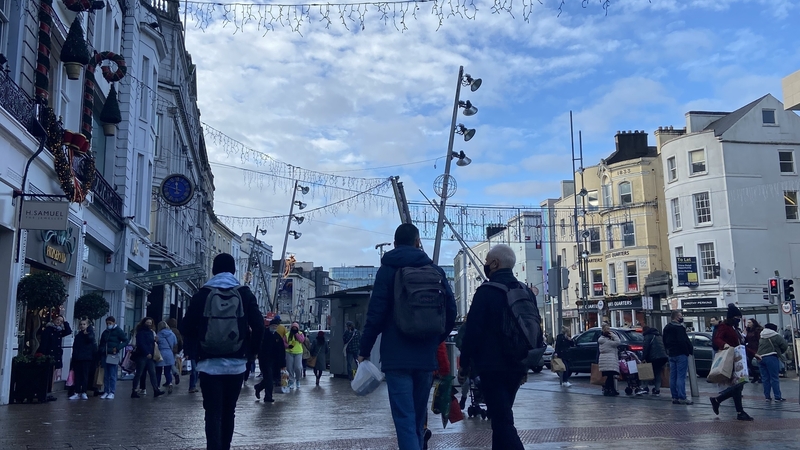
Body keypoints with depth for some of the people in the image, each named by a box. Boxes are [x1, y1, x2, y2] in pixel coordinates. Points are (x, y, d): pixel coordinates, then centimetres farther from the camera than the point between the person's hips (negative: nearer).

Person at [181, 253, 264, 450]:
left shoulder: (203, 294, 1)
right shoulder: (244, 294, 2)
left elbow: (186, 327, -1)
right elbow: (258, 325, -5)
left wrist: (195, 352, 12)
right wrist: (250, 352, 8)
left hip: (209, 364, -1)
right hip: (236, 364, 2)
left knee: (213, 414, -1)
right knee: (228, 412, 16)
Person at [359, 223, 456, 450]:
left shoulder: (387, 270, -1)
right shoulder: (435, 270, 8)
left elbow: (375, 314, -9)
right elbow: (451, 310, 6)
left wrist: (364, 350, -1)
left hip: (397, 356, -4)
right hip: (426, 355, 4)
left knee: (405, 419, -7)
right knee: (418, 418, 17)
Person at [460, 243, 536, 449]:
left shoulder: (486, 292, -12)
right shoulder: (526, 292, 10)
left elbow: (473, 331, -14)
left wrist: (464, 363, -3)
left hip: (492, 366, -7)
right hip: (516, 366, 8)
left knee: (502, 421, -9)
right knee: (502, 418, 20)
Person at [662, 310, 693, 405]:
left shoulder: (666, 328, 14)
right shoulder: (679, 327, -14)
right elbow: (684, 341, -20)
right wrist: (690, 350, -8)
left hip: (671, 354, 9)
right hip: (681, 354, -9)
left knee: (673, 377, 8)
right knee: (681, 376, -8)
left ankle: (674, 397, 11)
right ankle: (682, 398, -8)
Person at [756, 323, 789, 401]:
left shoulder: (761, 338, 21)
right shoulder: (776, 337, 0)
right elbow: (785, 346, -4)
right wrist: (780, 352, 11)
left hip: (760, 358, 6)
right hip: (771, 358, -6)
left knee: (765, 379, 8)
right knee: (774, 378, -1)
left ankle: (767, 396, 9)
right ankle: (778, 397, 1)